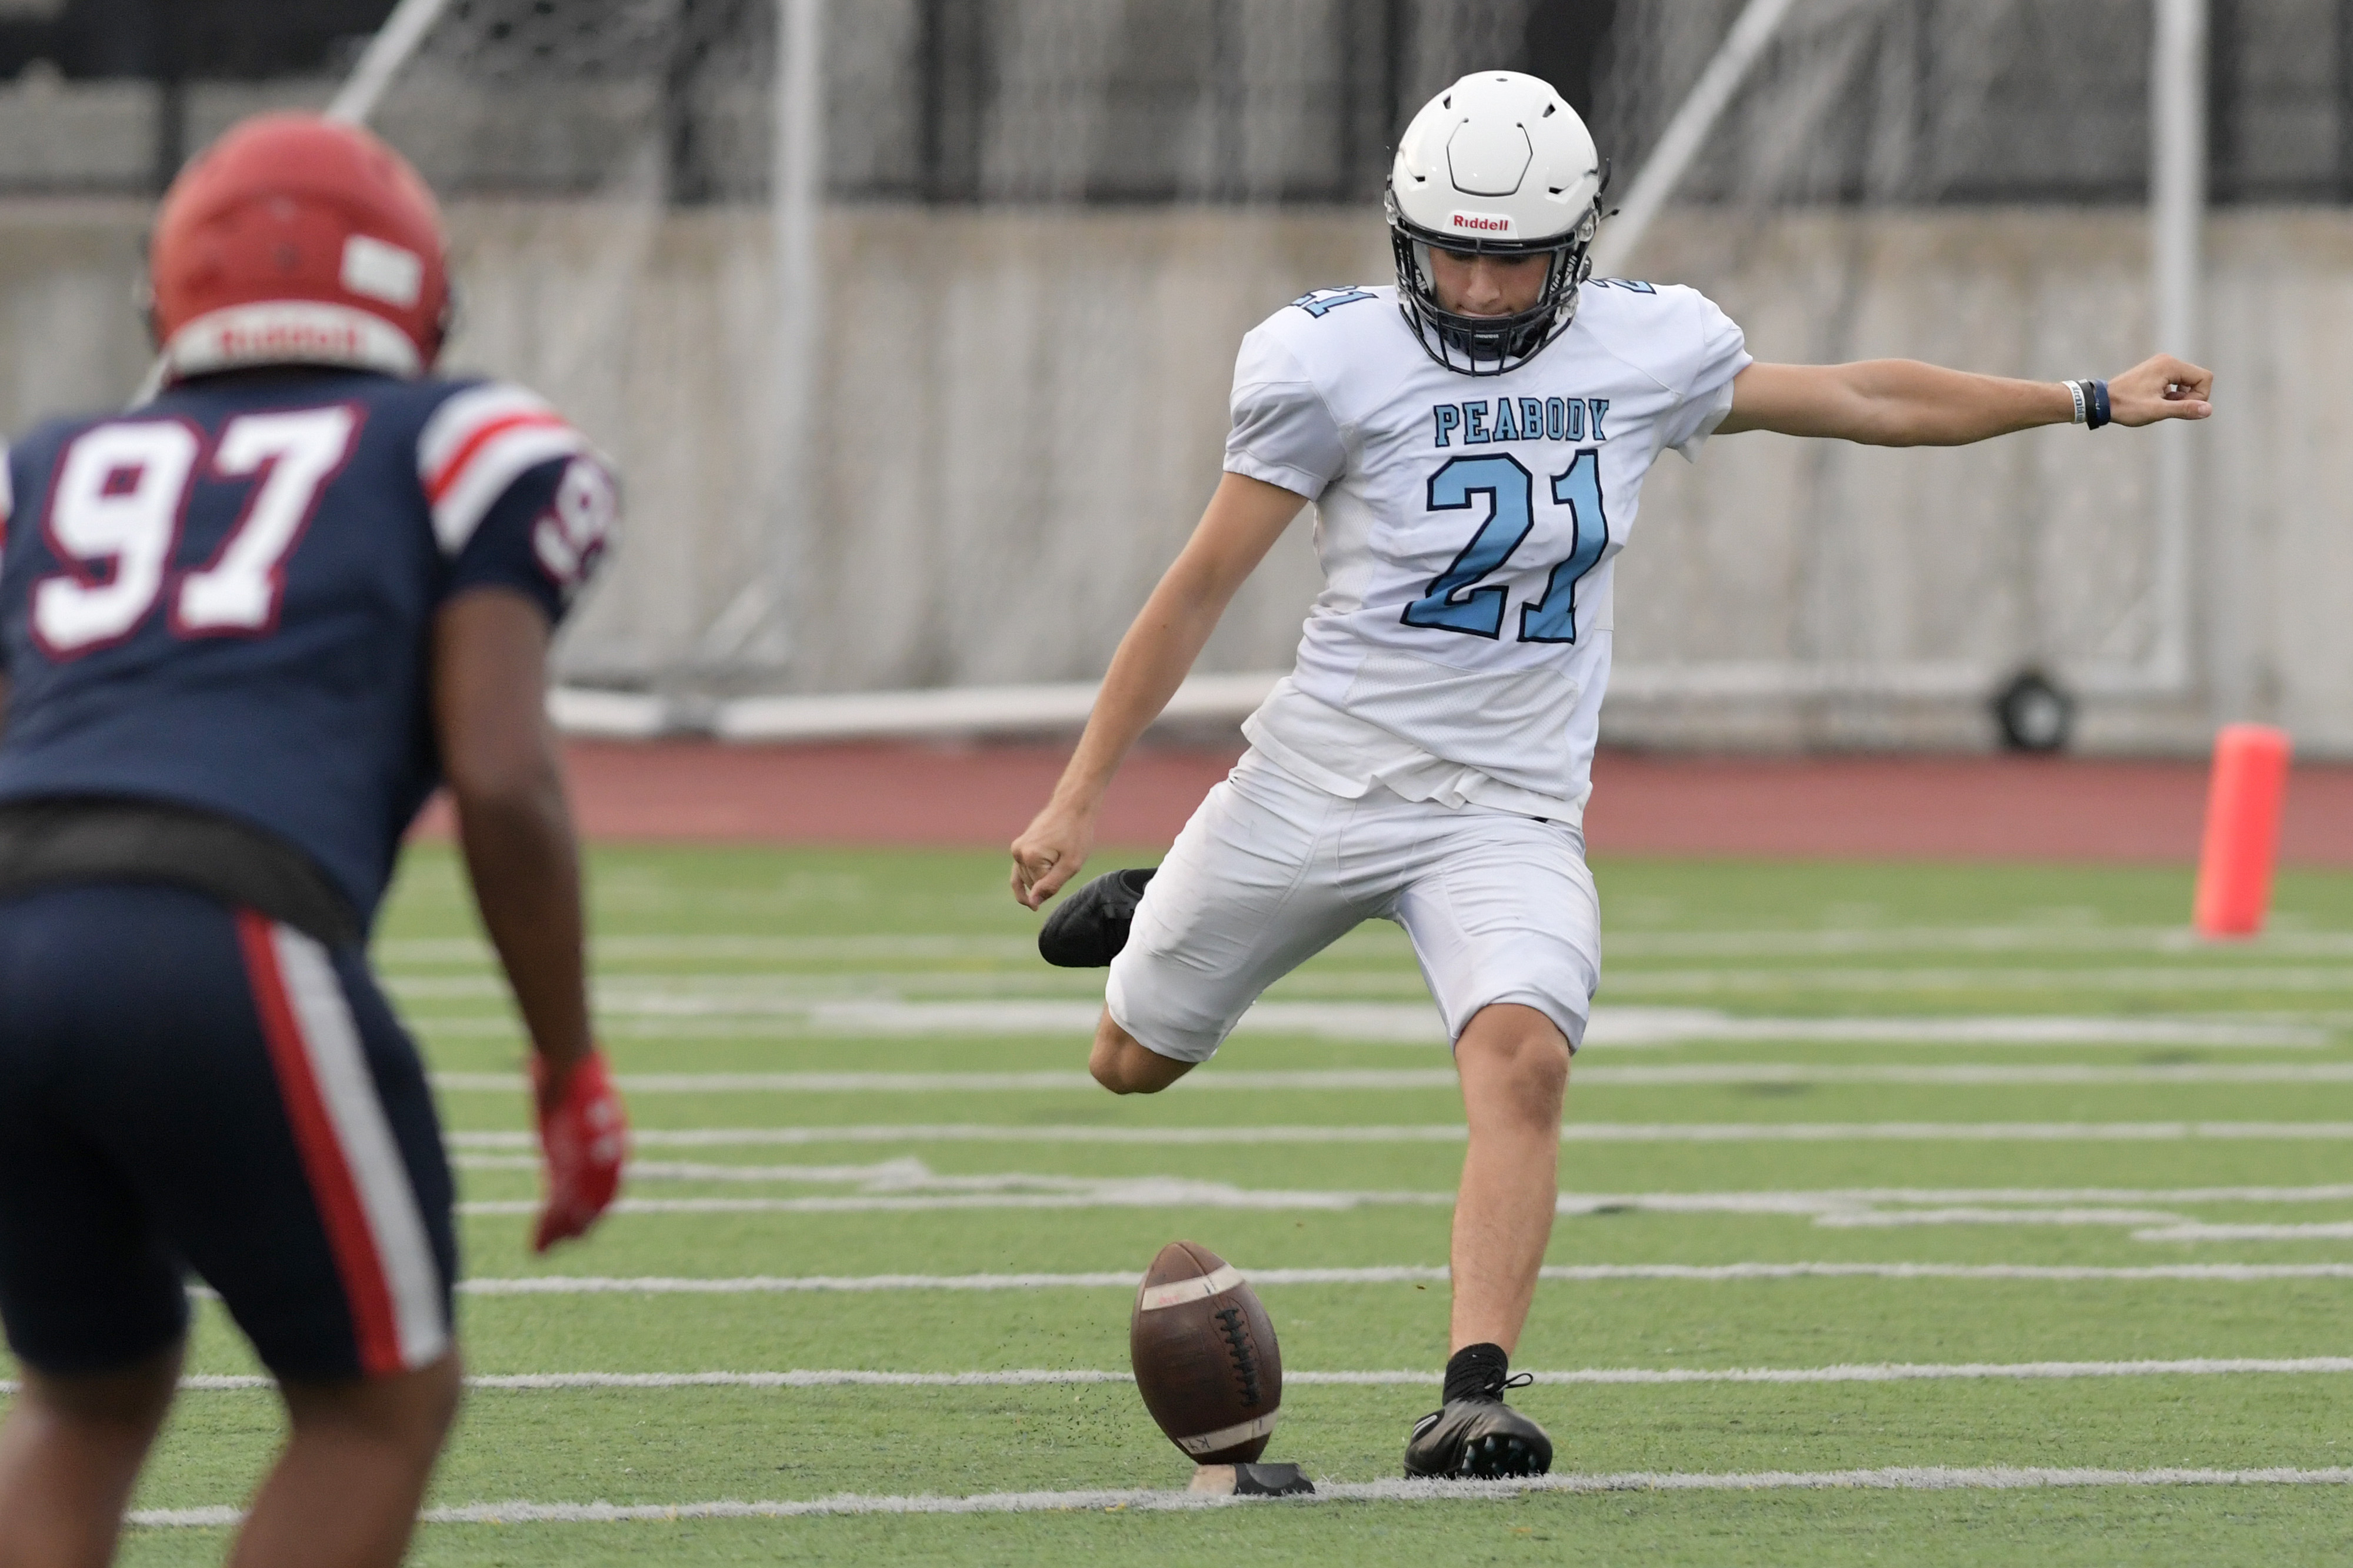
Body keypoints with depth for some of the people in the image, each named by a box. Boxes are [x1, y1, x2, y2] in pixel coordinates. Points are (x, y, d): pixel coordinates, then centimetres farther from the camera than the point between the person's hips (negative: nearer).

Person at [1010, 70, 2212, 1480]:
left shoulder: (1646, 350, -1)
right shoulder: (1338, 364, -11)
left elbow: (1864, 400, 13)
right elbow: (1205, 584, -5)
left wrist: (2092, 401, 17)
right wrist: (1081, 794, -5)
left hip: (1509, 817, 1)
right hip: (1320, 783, 0)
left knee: (1524, 1060, -28)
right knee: (1135, 1062, 15)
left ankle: (1474, 1399, -31)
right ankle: (1152, 919, 51)